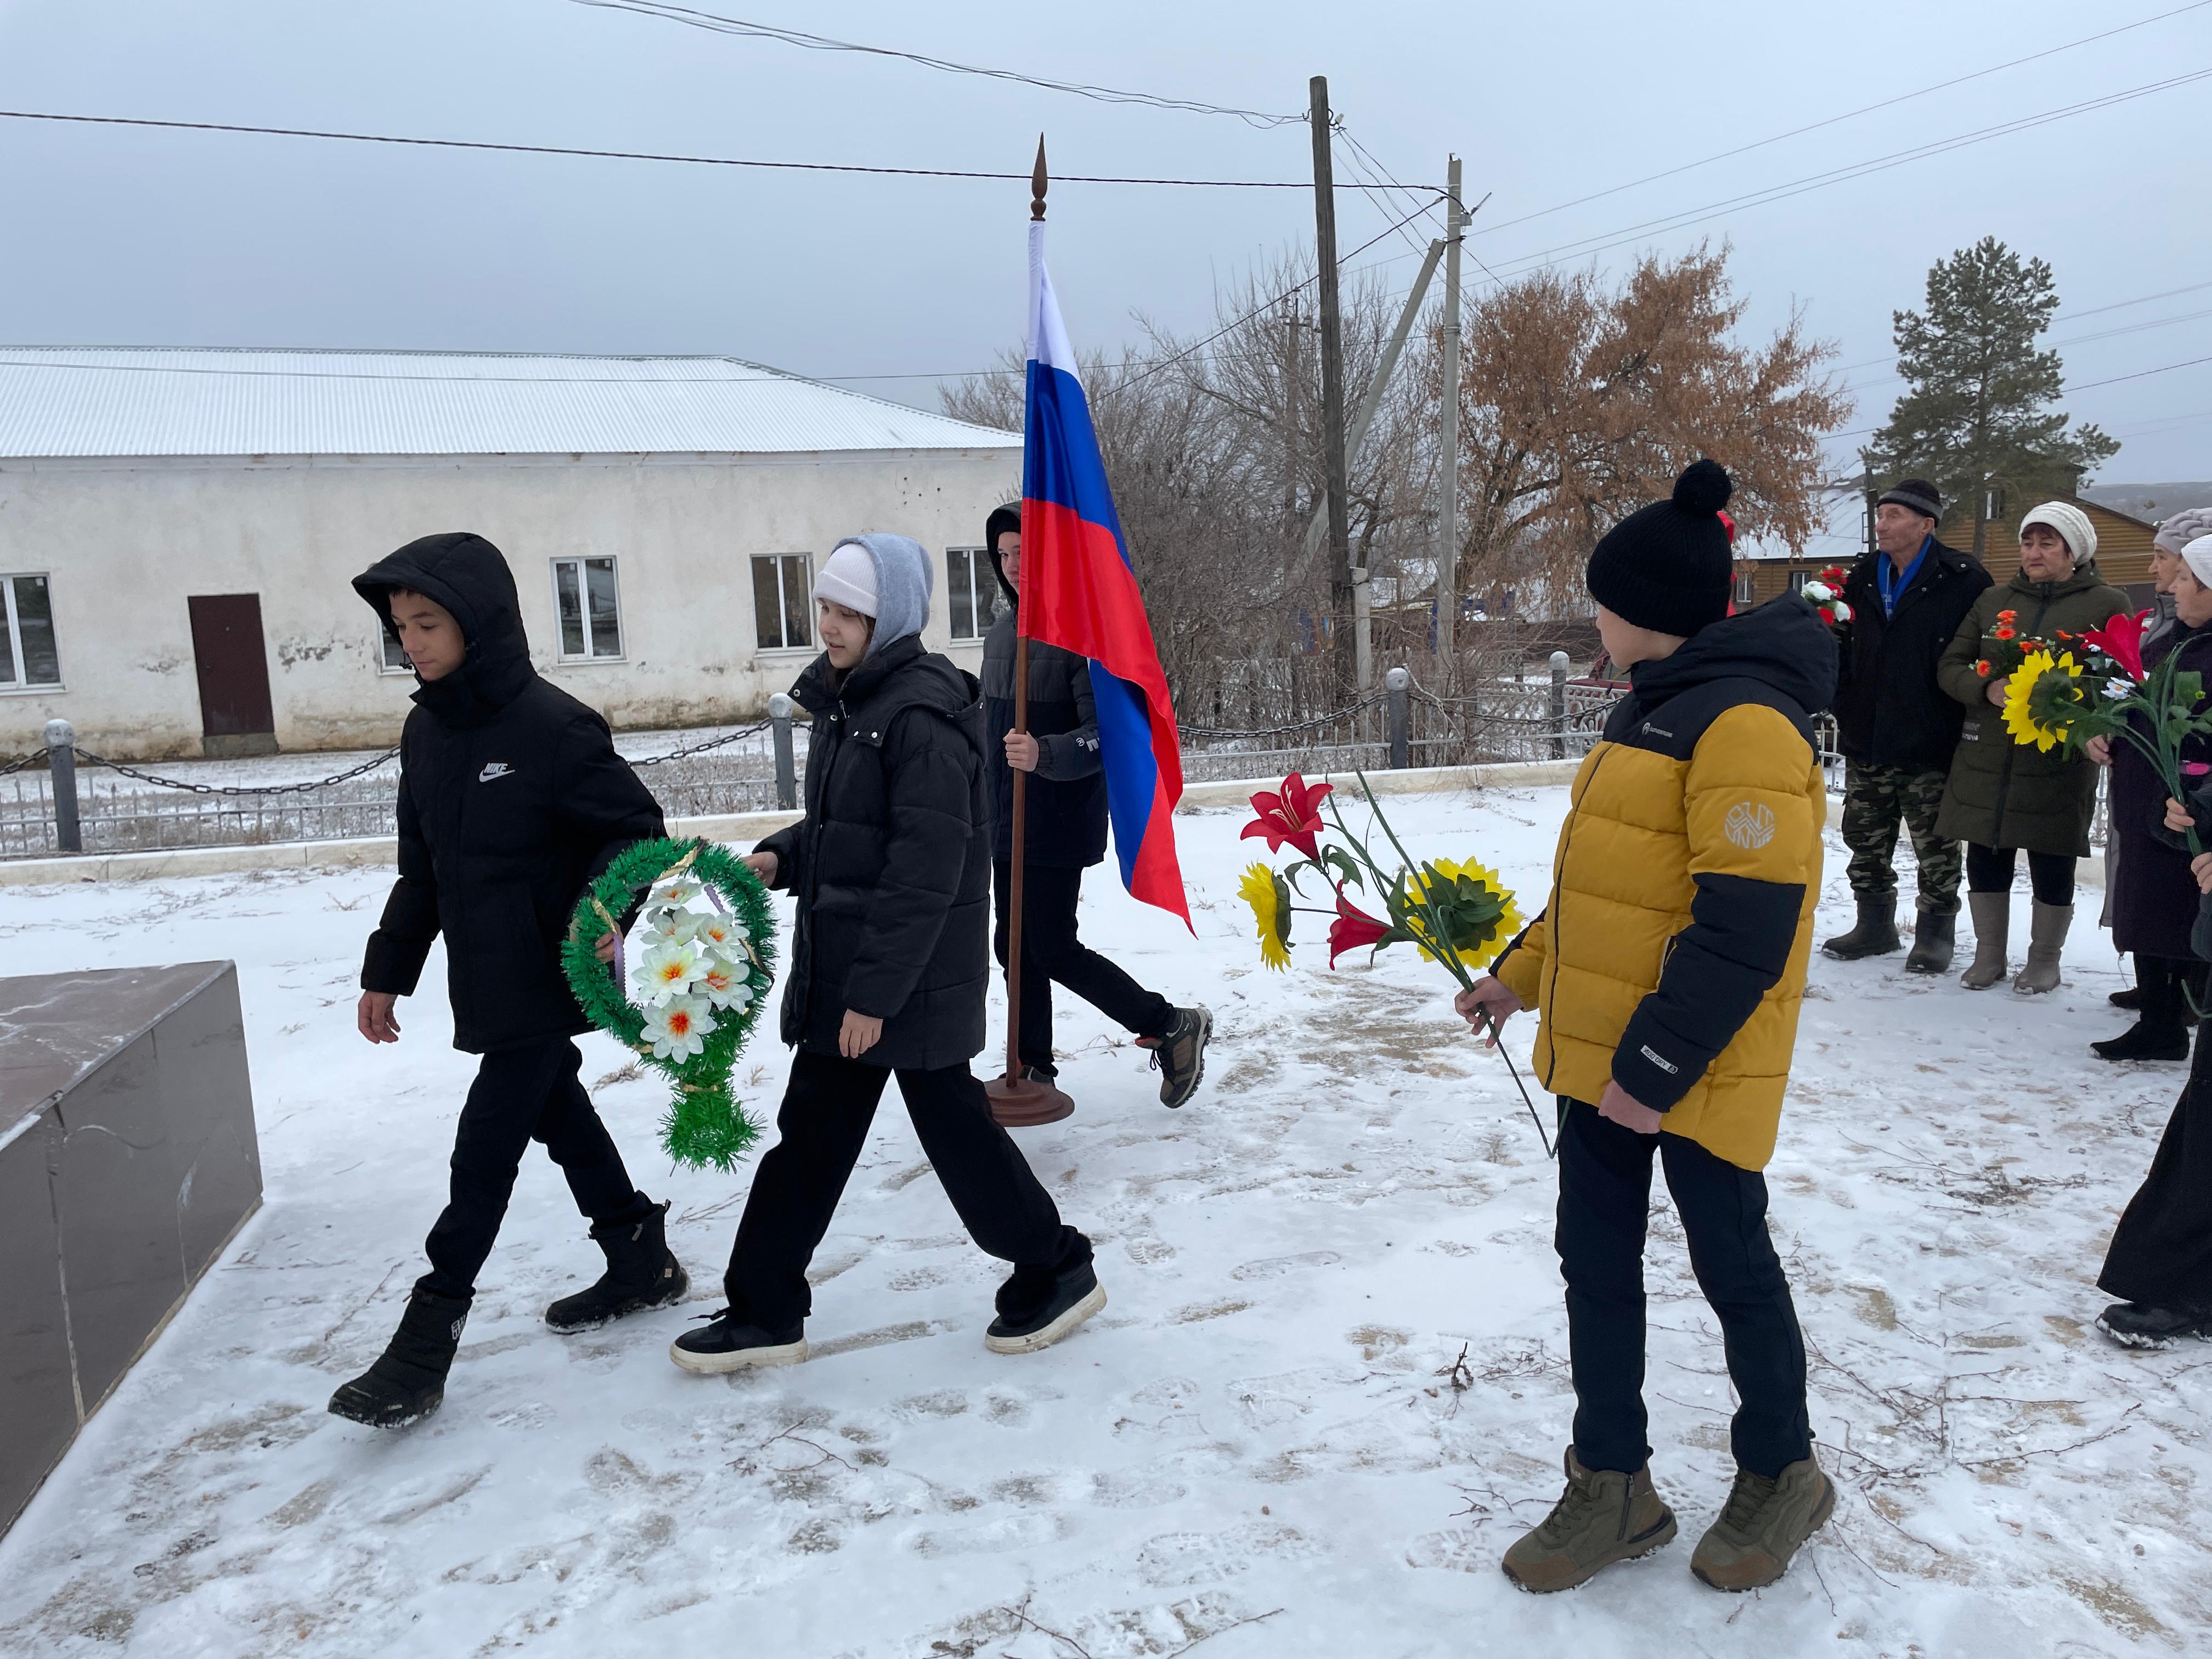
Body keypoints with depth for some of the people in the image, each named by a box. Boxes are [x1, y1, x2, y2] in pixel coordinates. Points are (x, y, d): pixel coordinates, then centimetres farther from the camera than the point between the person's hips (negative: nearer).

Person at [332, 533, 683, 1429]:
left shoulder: (552, 726, -17)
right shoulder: (425, 731, 6)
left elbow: (637, 828, -12)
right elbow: (420, 867, 14)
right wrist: (388, 971, 16)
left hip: (546, 978, -8)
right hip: (484, 979, 8)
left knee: (485, 1149, -3)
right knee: (560, 1117, 17)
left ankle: (426, 1341, 7)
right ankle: (643, 1263, 33)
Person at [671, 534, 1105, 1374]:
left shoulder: (922, 712, -19)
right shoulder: (847, 699, 10)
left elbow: (927, 867, -23)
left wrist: (876, 990, -22)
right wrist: (780, 858, 2)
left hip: (915, 974, -9)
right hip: (838, 967, 9)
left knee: (951, 1122, 5)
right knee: (812, 1130, 14)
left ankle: (1056, 1271, 26)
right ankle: (764, 1311, 26)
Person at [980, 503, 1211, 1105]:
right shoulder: (1001, 631, 10)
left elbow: (1106, 735, -20)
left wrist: (1046, 753, -36)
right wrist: (980, 810, 22)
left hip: (1060, 823, -8)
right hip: (1006, 823, 8)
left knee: (1055, 951, -5)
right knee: (1014, 945, 13)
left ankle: (1173, 1027, 11)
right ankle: (1032, 1066, 28)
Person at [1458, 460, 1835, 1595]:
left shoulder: (1745, 723, -19)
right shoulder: (1654, 705, 12)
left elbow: (1745, 927, -24)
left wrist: (1657, 1064, -23)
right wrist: (1520, 974, 18)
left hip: (1690, 1073, -9)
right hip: (1601, 1053, 9)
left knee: (1731, 1266, 10)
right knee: (1595, 1260, 14)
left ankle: (1782, 1476, 34)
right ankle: (1612, 1488, 29)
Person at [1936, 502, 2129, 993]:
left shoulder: (2107, 605, 1)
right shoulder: (1993, 601, 11)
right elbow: (1950, 667, 8)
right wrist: (1988, 689, -12)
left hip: (2058, 761, -3)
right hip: (1986, 755, 3)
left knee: (2051, 865, 5)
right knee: (1985, 859, 8)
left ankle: (2044, 961, 21)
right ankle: (1989, 956, 24)